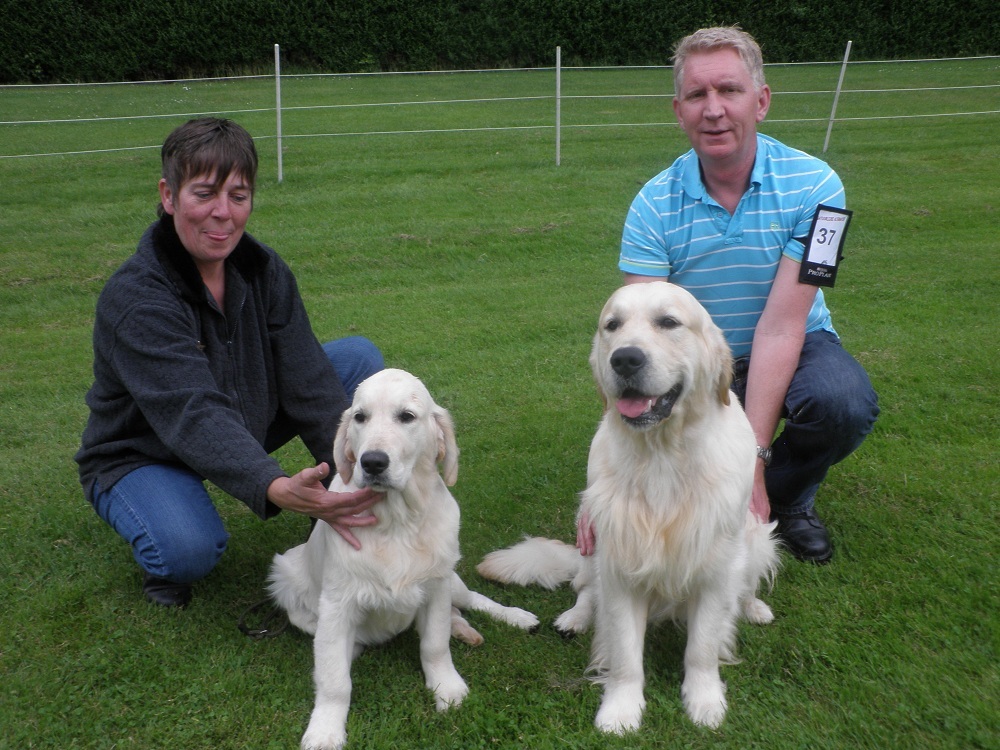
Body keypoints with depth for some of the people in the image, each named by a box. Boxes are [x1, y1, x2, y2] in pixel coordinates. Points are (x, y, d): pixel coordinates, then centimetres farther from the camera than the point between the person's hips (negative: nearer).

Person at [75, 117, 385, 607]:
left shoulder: (263, 269, -11)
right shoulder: (133, 299, -29)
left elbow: (307, 380, -16)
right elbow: (194, 415, -42)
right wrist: (276, 489, -59)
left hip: (245, 428, 6)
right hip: (141, 456, -5)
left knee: (360, 356, -9)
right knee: (189, 550, -39)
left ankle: (357, 514, -1)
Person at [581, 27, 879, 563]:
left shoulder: (813, 186, -18)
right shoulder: (654, 205, -15)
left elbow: (779, 327, -25)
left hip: (795, 351, 0)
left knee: (843, 403, -33)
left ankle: (786, 498, 0)